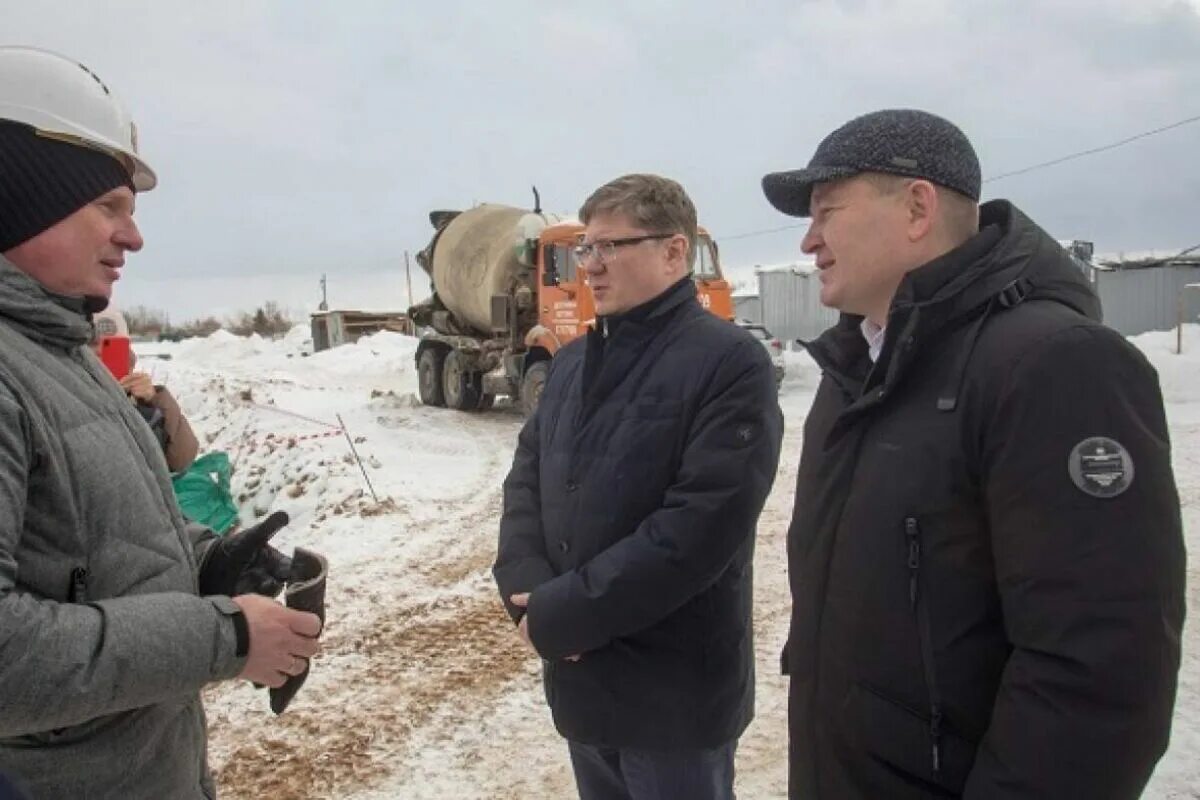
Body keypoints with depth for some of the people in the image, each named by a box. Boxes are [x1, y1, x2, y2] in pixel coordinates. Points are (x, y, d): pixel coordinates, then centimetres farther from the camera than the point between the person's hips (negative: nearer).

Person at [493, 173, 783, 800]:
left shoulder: (730, 363, -15)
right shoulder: (571, 363, 10)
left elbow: (702, 526, -23)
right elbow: (525, 479, 7)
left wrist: (561, 614, -19)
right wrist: (528, 590, -11)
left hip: (675, 691, -6)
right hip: (580, 679, 7)